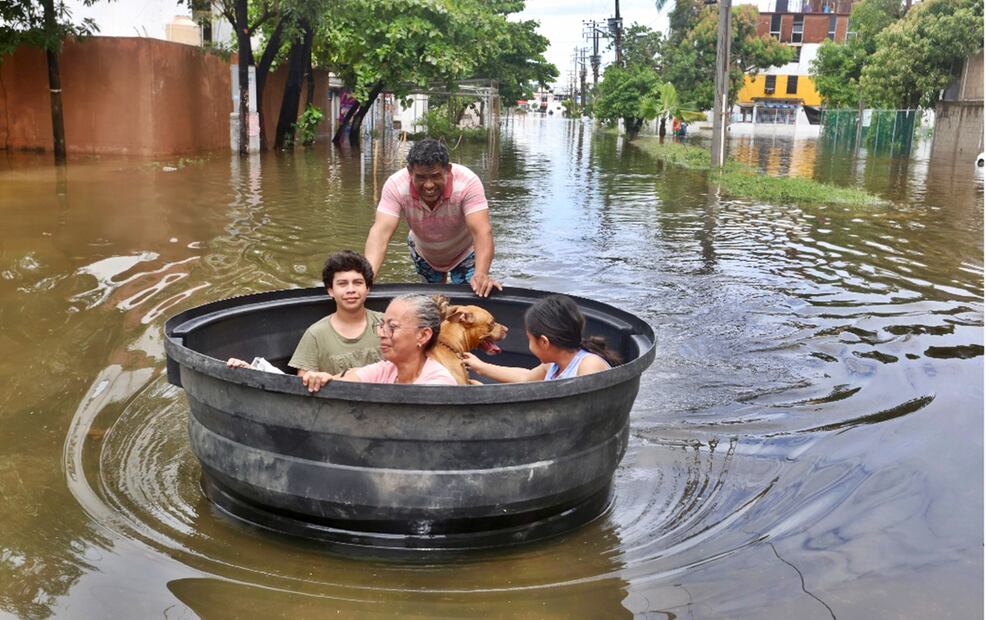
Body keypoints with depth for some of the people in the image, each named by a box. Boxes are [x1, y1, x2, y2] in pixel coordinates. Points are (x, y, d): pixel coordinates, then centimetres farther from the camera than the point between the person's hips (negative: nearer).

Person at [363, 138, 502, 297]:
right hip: (423, 252, 2)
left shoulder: (468, 182, -38)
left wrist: (481, 275, -63)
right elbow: (381, 232, -40)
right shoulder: (396, 185, -33)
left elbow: (482, 231, -45)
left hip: (464, 253, -2)